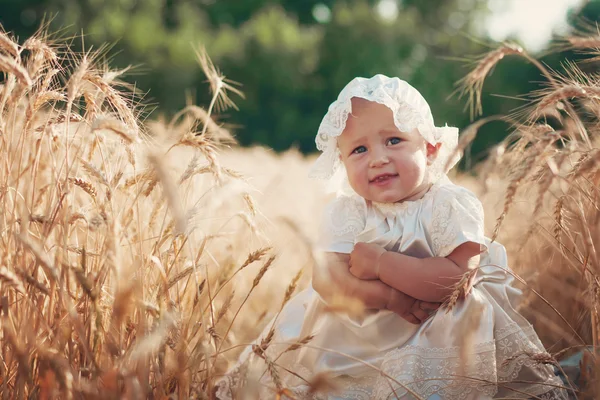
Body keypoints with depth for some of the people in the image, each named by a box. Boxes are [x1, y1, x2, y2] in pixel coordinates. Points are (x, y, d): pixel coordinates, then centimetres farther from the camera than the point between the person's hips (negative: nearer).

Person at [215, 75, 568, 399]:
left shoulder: (453, 205, -15)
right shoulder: (347, 212, -5)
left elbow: (456, 279, -27)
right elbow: (326, 280, -16)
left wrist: (376, 261, -26)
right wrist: (389, 296, -32)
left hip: (443, 322, -2)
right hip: (363, 324, 3)